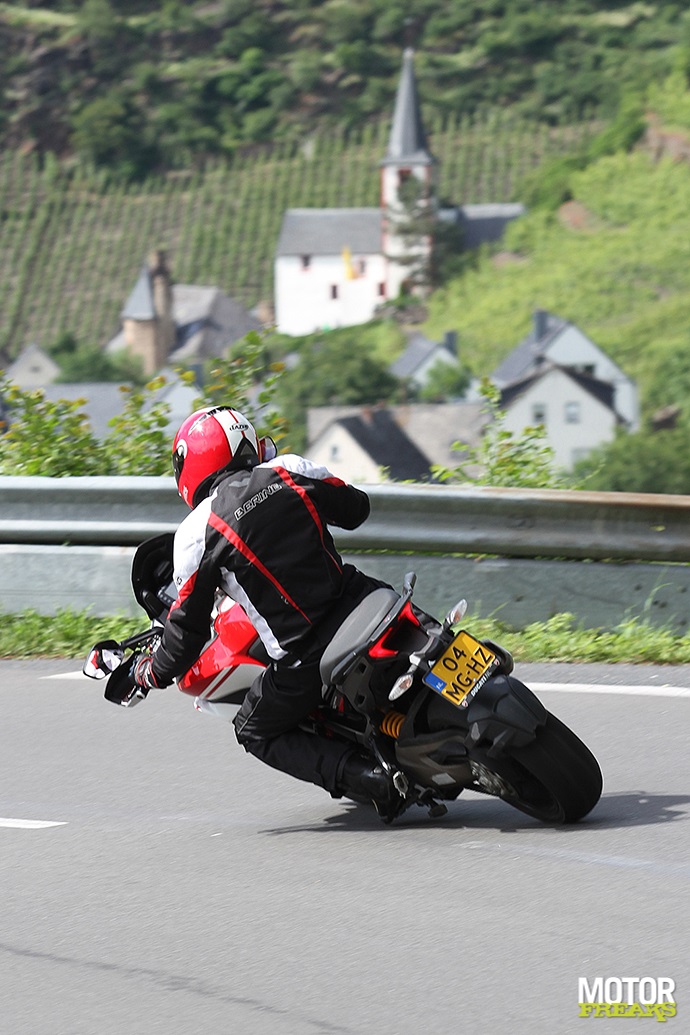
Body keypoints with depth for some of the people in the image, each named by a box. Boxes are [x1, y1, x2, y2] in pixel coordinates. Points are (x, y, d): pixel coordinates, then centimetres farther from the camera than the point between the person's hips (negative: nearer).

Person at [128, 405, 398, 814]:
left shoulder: (197, 535, -7)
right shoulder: (291, 470, 3)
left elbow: (188, 627, -1)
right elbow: (357, 509, 19)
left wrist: (151, 673, 17)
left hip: (306, 659, -4)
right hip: (359, 606, 4)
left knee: (258, 733, 19)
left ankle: (369, 778, -2)